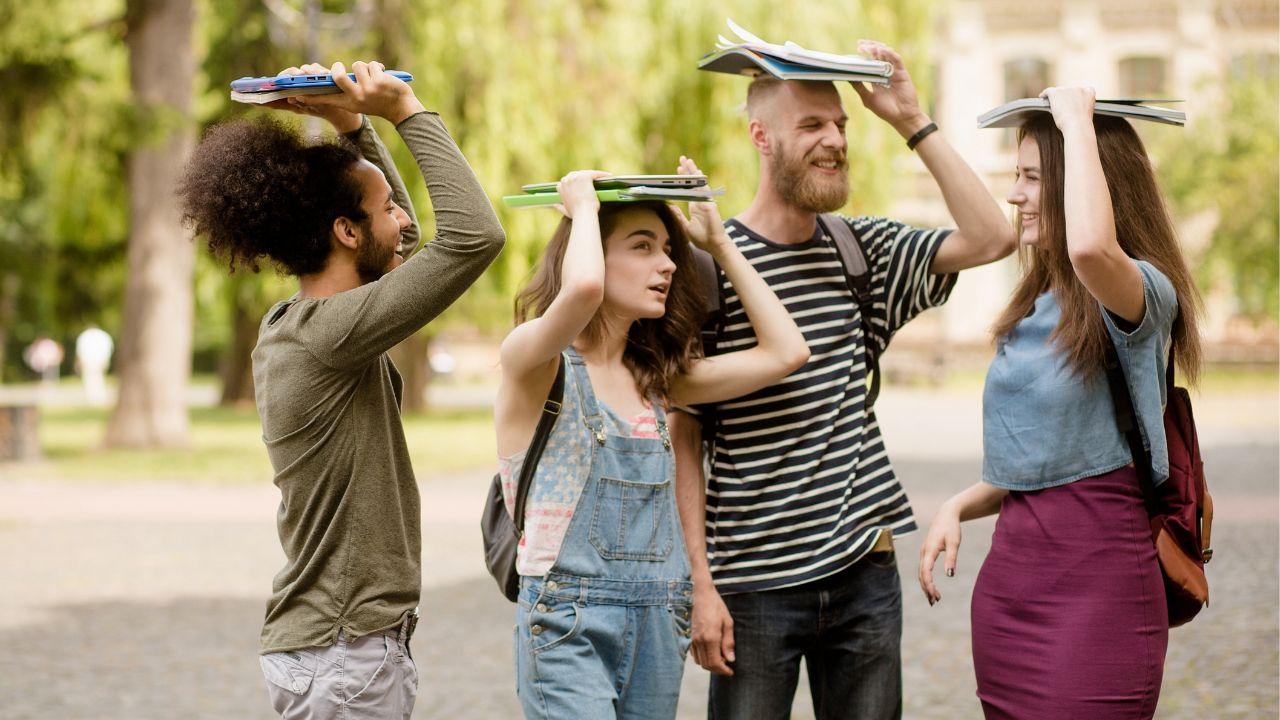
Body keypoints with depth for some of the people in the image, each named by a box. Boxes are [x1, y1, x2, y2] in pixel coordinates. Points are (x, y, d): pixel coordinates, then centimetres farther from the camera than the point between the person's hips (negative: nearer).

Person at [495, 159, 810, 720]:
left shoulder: (655, 379, 12)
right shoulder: (534, 362, -7)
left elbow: (786, 351, 8)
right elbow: (582, 289, -29)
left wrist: (720, 245, 12)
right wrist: (582, 206, -9)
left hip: (657, 629, 6)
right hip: (568, 624, -6)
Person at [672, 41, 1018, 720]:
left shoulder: (864, 248, 7)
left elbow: (990, 238, -5)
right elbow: (683, 438, -7)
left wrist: (912, 120, -5)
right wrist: (701, 585, -12)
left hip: (865, 569, 5)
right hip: (755, 585, -4)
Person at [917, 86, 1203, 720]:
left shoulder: (1142, 294, -11)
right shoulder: (1037, 306, 15)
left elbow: (1090, 248, -37)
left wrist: (1076, 121, -22)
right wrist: (958, 507, 2)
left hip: (1096, 577, -8)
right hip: (1008, 571, 8)